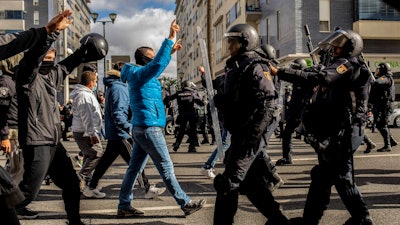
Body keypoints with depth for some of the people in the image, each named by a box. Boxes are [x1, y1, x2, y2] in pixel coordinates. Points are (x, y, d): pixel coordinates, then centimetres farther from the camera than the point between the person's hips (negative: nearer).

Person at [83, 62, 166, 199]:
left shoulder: (113, 86, 16)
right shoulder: (118, 88, -16)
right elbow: (117, 113, -23)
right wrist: (129, 127, -22)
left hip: (113, 132, 10)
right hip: (120, 133, -10)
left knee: (106, 160, 14)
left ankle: (91, 188, 21)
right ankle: (148, 189, 5)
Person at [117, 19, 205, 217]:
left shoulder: (138, 74, 16)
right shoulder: (139, 73, -12)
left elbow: (157, 65, 34)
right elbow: (158, 64, -29)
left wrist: (170, 52, 25)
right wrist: (170, 38, -29)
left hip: (141, 128, 10)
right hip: (149, 128, -10)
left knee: (134, 168, 10)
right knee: (166, 168, -3)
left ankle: (124, 206, 15)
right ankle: (186, 204, 5)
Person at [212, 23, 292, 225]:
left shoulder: (253, 66, -12)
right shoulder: (235, 66, 18)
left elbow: (266, 101, -23)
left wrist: (252, 135, -28)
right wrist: (220, 100, 5)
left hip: (249, 135, -10)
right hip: (239, 133, 10)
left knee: (229, 184, -7)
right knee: (251, 180, 16)